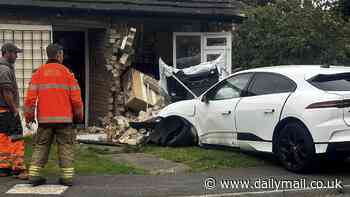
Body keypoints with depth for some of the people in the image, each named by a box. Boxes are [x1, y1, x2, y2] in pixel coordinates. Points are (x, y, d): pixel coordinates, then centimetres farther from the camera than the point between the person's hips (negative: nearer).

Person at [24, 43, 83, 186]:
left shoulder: (39, 72, 5)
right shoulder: (67, 72, 1)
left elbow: (31, 97, -2)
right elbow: (76, 98, -2)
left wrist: (28, 116, 7)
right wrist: (78, 116, 11)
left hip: (44, 118, 2)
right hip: (64, 118, -2)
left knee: (40, 146, 10)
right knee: (66, 147, 6)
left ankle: (34, 175, 4)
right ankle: (67, 177, 3)